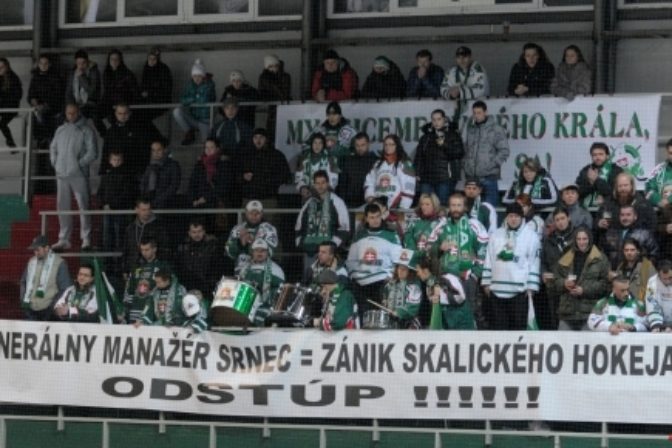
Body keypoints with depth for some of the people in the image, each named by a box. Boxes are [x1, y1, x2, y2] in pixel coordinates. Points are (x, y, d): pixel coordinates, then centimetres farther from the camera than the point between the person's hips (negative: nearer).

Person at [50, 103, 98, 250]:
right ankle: (64, 239, 12)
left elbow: (92, 152, -7)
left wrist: (80, 164, -13)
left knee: (83, 205, -5)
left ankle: (86, 239, -1)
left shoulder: (86, 131, -2)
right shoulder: (60, 130, 14)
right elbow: (53, 148, 23)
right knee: (62, 207, 6)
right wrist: (55, 163, 8)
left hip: (79, 174, -5)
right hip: (62, 175, 5)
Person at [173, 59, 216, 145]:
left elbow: (204, 100, -23)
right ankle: (189, 133, -5)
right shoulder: (191, 85, 3)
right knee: (177, 111, -23)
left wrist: (192, 100, -7)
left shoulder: (209, 85, -10)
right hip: (193, 118, 3)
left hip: (205, 118, -3)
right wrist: (195, 99, -16)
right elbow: (182, 100, -6)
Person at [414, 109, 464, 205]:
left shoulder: (453, 135, 7)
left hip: (445, 179, -3)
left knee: (443, 204, -6)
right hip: (427, 179, 4)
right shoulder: (426, 137, 17)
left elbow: (459, 153, -5)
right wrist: (418, 173, 6)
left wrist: (444, 145, -14)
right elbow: (419, 156, 16)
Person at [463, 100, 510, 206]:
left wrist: (493, 164, -11)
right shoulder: (470, 129, 12)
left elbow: (504, 150, -4)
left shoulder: (496, 129, -2)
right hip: (471, 175, 5)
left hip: (489, 175, -5)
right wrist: (464, 164, 8)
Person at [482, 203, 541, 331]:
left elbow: (534, 263, 0)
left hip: (519, 288, -3)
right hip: (497, 288, 3)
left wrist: (531, 287, -5)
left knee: (518, 324, -2)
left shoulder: (530, 236, 1)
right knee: (499, 324, 6)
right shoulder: (496, 235, 10)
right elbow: (489, 260, 13)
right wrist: (486, 282, 8)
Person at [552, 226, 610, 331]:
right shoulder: (565, 260, 16)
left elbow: (606, 283, -5)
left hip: (590, 314, -4)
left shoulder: (600, 259, 4)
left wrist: (584, 290, -12)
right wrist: (564, 284, -6)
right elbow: (553, 283, 16)